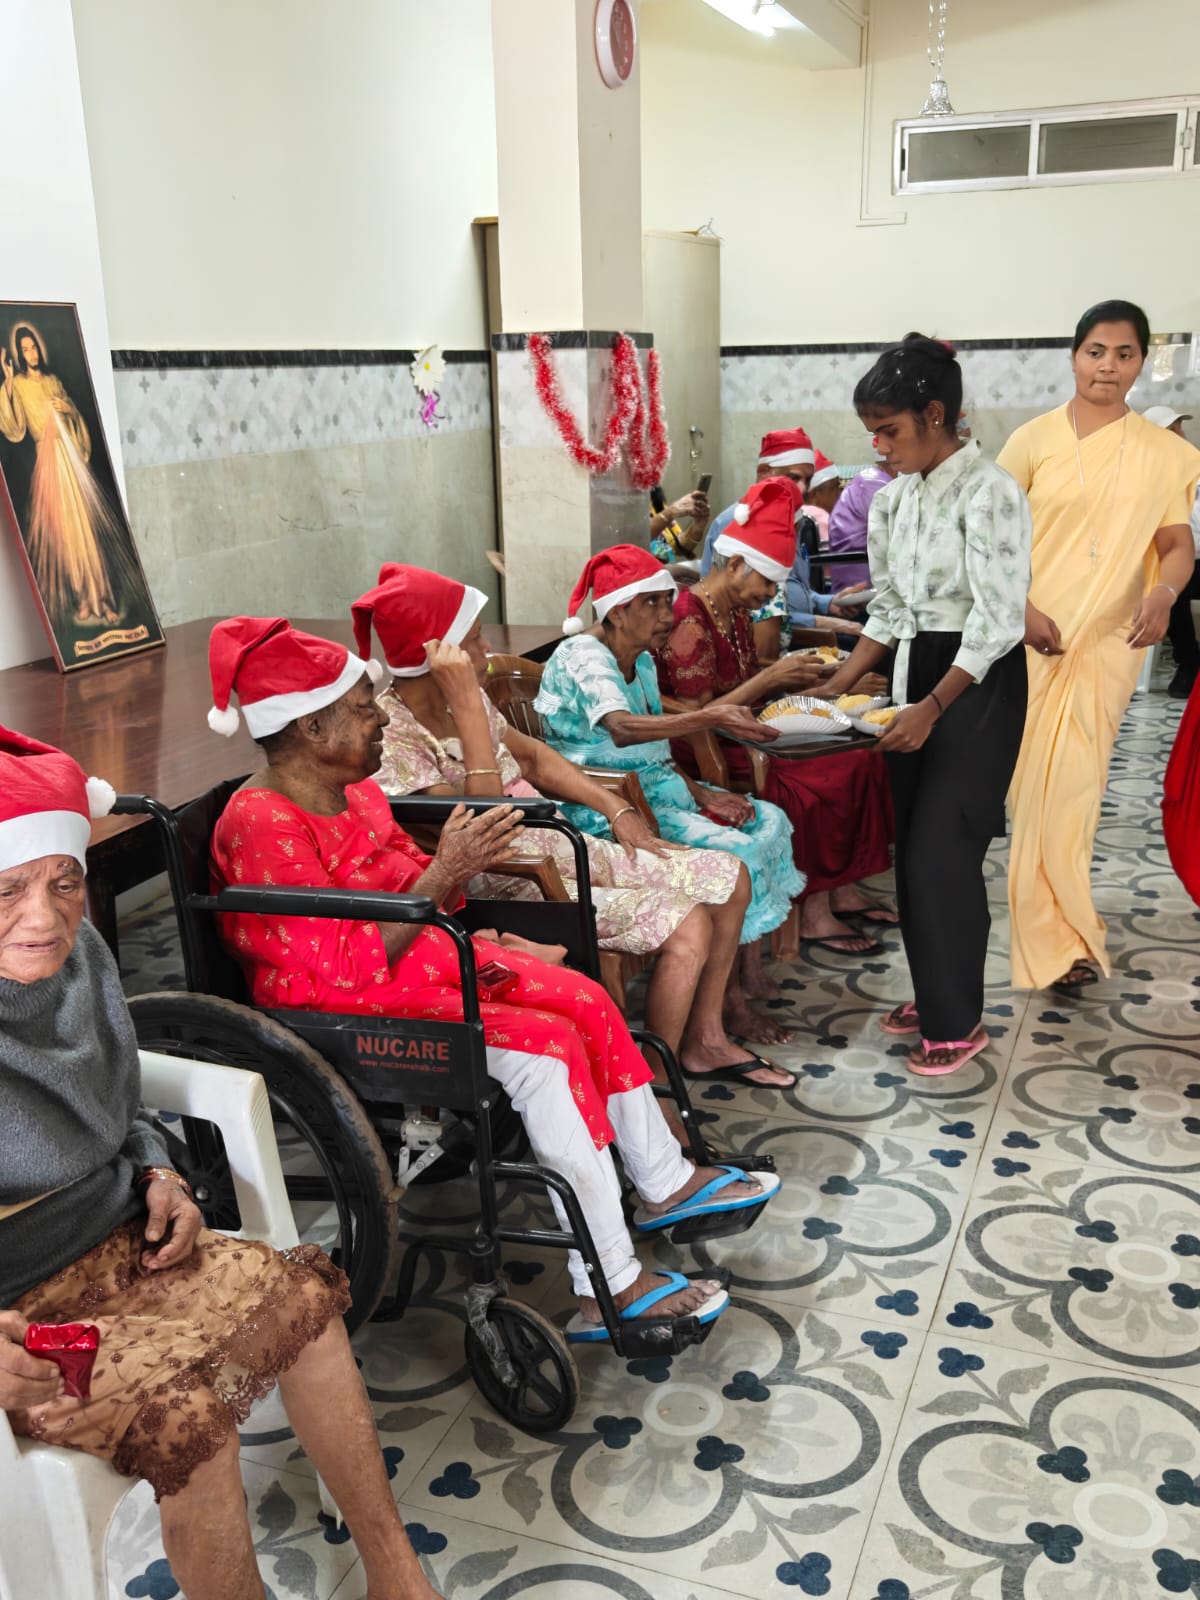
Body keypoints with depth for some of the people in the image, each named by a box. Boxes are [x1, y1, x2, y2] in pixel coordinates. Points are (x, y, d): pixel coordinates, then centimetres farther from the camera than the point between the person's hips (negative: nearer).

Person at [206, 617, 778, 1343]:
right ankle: (610, 1292, -16)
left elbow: (410, 891, 14)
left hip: (417, 957, 9)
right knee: (548, 1046, -22)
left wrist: (461, 864, -7)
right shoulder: (263, 824, -23)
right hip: (342, 1011, -9)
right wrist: (443, 873, -27)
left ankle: (666, 1184, 17)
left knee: (584, 999, 1)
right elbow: (347, 968, -27)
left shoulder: (352, 789, 5)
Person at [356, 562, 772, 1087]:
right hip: (511, 889, -9)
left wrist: (616, 809, 12)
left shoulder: (464, 700, 4)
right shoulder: (393, 738, -22)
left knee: (730, 877, 6)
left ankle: (704, 1038, 20)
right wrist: (467, 705, -31)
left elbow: (532, 755, 19)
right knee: (687, 925, -23)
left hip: (564, 848, 9)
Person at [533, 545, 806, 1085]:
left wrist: (702, 793, 0)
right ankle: (728, 1011, -11)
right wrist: (709, 717, -46)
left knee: (767, 820, 4)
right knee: (731, 854, -23)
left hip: (651, 789, 10)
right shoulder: (582, 657, -17)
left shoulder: (642, 662, 13)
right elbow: (621, 730, -37)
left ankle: (750, 971, 8)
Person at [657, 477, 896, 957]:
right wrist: (769, 679, -19)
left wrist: (788, 675, 0)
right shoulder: (690, 621, -18)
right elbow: (697, 718, -21)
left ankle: (841, 888, 0)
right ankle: (814, 910, -9)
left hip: (743, 743, 9)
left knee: (862, 759, -6)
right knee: (826, 784, -22)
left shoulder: (736, 614, 12)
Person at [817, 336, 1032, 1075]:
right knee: (913, 847, 11)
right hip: (916, 676, 8)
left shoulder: (988, 494, -17)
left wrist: (932, 707, -22)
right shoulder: (893, 498, 7)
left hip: (978, 684, -8)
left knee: (941, 850, -6)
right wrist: (837, 687, 6)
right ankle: (932, 993, 26)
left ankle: (958, 1021, 8)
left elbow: (997, 622, -20)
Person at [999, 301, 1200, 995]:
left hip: (1110, 641, 1)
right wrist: (1022, 610, -13)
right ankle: (1061, 936, 11)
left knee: (1074, 783, 4)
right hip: (1031, 636, -1)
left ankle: (1054, 926, 21)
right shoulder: (1035, 439, 0)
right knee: (1037, 781, 0)